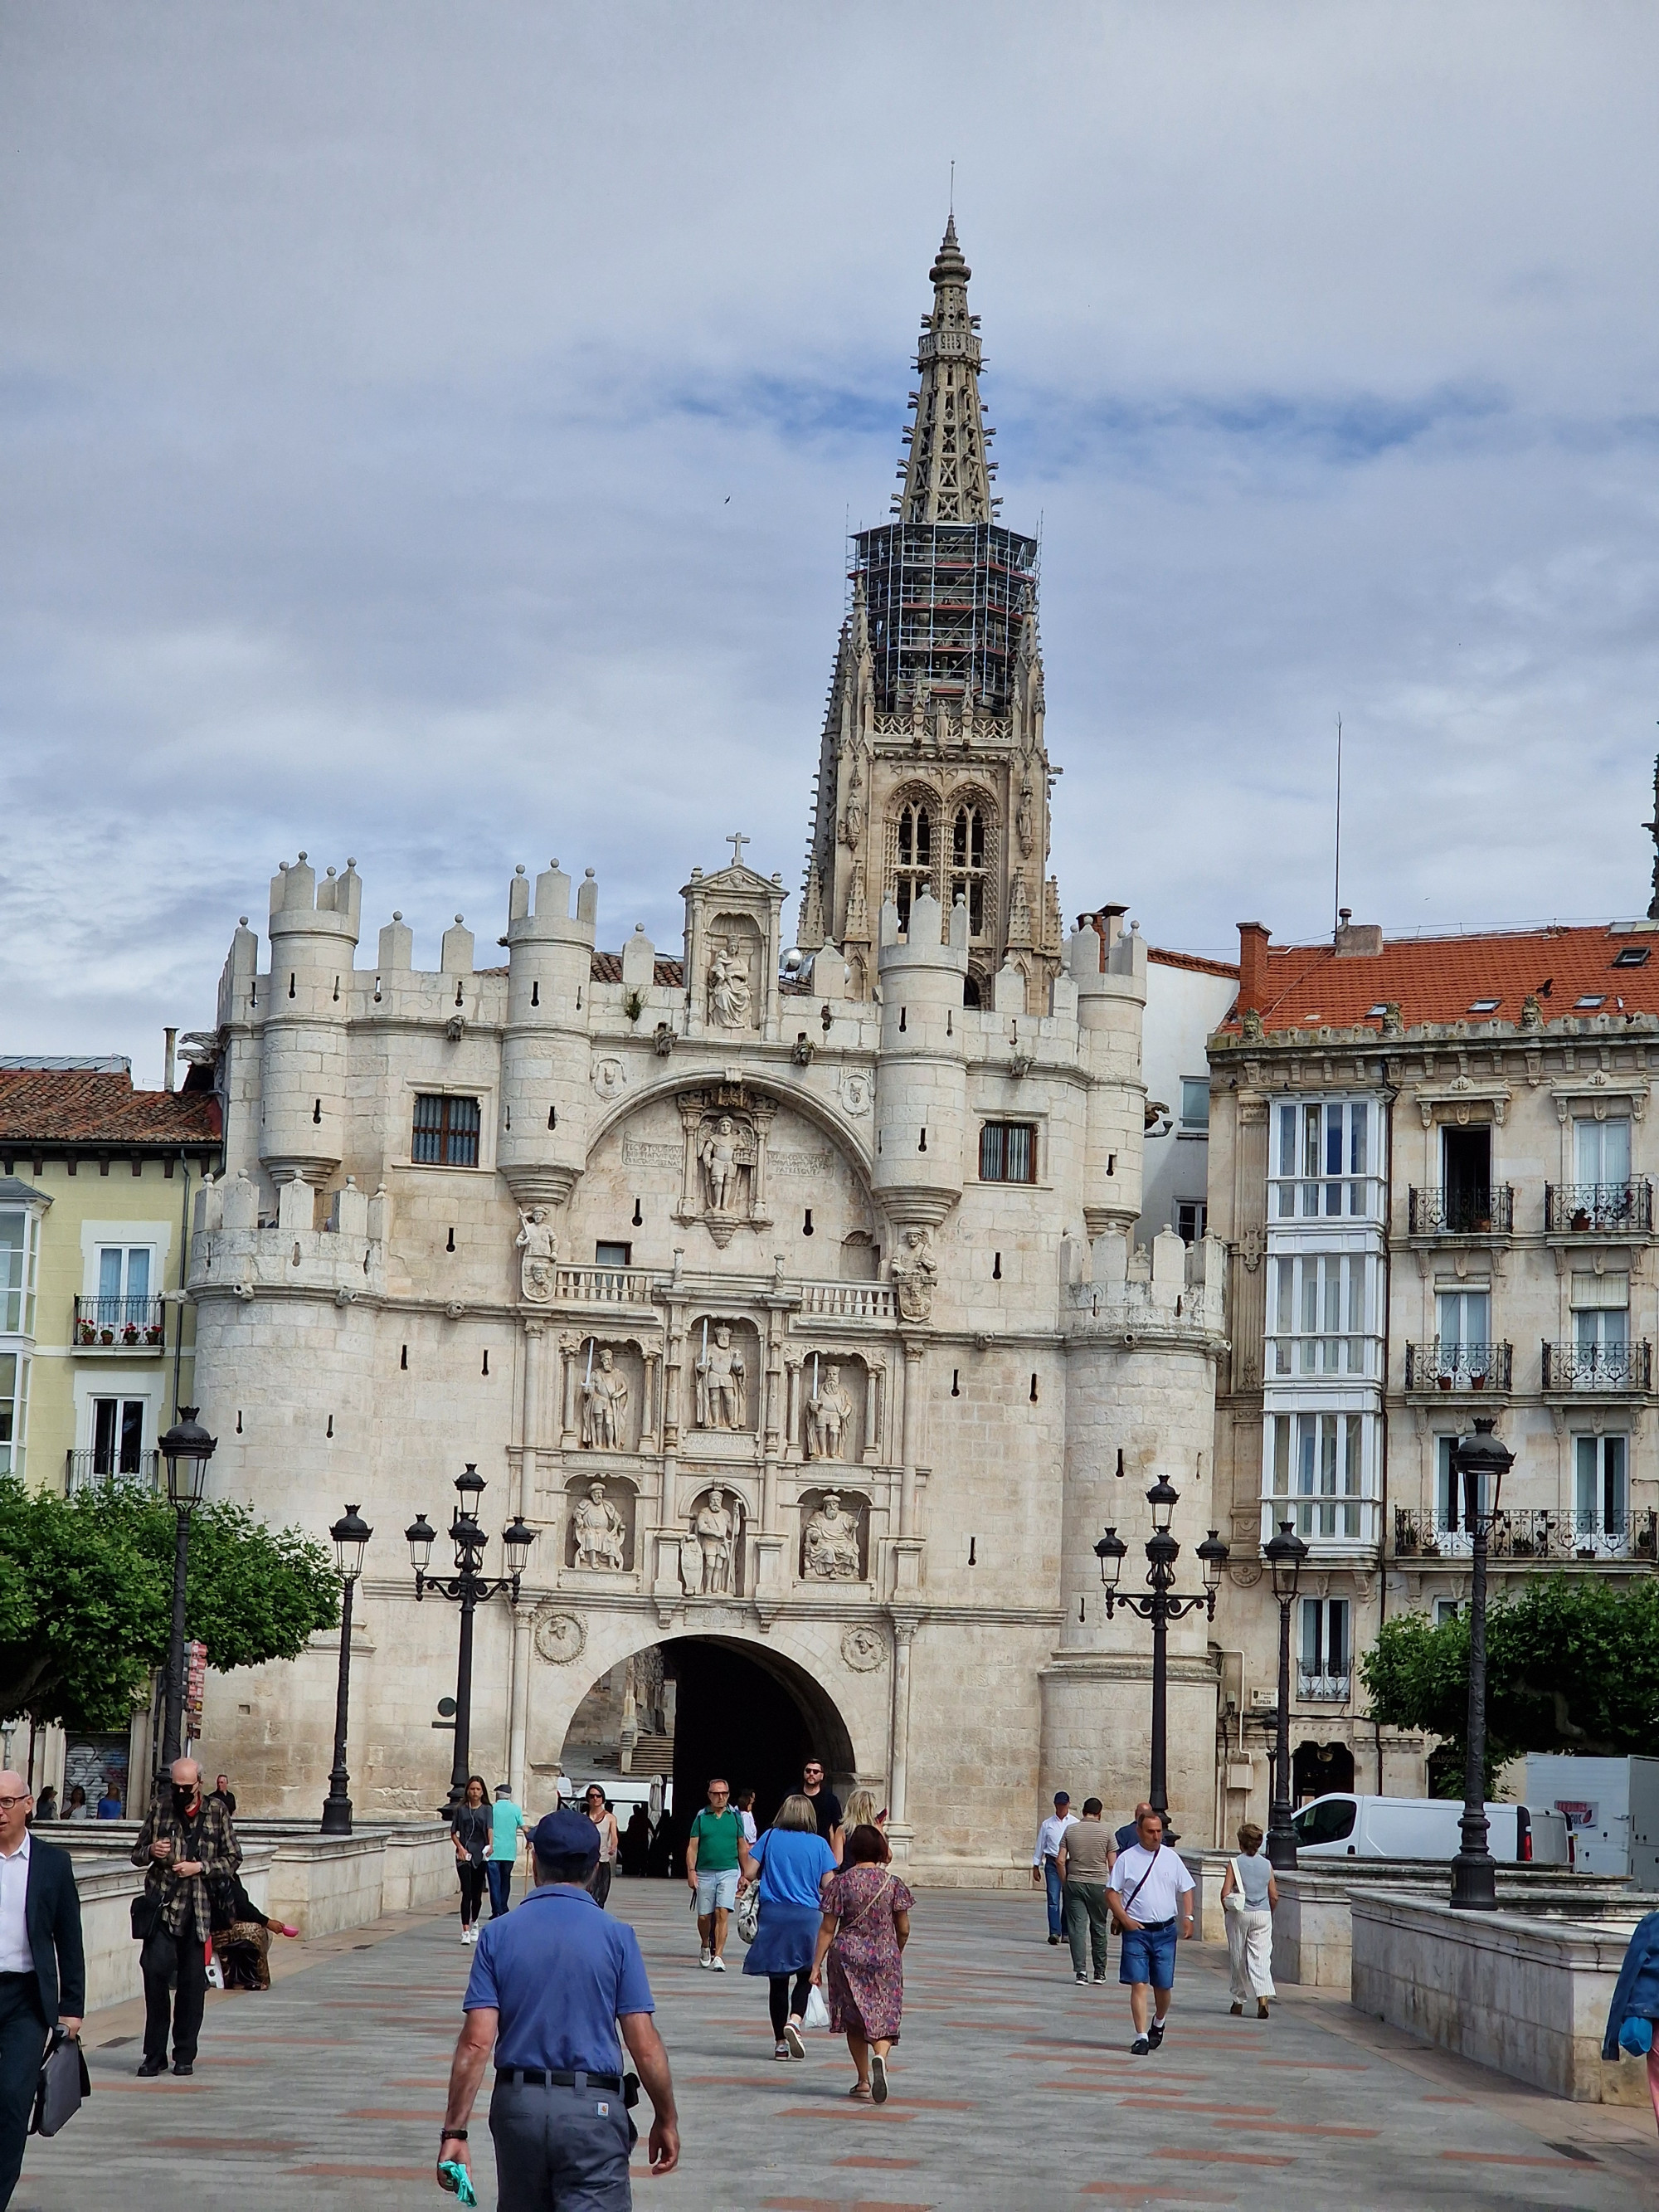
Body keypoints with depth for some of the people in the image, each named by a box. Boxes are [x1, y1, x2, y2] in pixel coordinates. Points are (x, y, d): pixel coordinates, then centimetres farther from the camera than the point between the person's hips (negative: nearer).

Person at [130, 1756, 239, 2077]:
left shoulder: (216, 1811, 4)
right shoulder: (159, 1807, 6)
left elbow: (233, 1859, 7)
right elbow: (137, 1854, 14)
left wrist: (199, 1867, -9)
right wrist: (150, 1851, -9)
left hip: (199, 1908, 0)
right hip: (162, 1905, 0)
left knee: (192, 1981, 2)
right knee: (156, 1969, -13)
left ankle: (185, 2055, 14)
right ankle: (155, 2054, -5)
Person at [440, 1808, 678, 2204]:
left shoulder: (498, 1935, 1)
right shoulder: (616, 1936, -4)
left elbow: (476, 2043, -6)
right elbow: (645, 2046, -6)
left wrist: (454, 2131, -3)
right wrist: (666, 2119, 6)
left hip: (516, 2103, 3)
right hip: (591, 2109, -3)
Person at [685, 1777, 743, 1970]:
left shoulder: (735, 1816, 6)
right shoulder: (701, 1817, 4)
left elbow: (741, 1846, 12)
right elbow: (692, 1847, 3)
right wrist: (691, 1871, -9)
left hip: (728, 1872, -1)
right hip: (705, 1873, 1)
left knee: (722, 1913, -13)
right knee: (704, 1916, 6)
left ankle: (718, 1956, -13)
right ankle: (706, 1946, 34)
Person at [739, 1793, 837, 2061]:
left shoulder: (770, 1838, 4)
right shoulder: (819, 1844, 1)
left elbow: (750, 1873, 1)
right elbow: (828, 1886, -1)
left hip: (773, 1913, 1)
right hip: (808, 1915, -1)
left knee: (778, 1979, 7)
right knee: (806, 1976, 10)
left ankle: (780, 2042, 9)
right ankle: (794, 2019, -16)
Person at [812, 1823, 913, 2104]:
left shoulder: (841, 1883, -6)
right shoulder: (892, 1884, -3)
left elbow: (827, 1929, -5)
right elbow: (903, 1930, 2)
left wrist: (817, 1964, 1)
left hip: (848, 1957, 0)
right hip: (885, 1958, 0)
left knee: (854, 2020, 13)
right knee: (884, 2017, 2)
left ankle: (863, 2081, 16)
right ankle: (880, 2056, -29)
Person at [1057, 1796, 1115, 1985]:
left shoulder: (1070, 1830, 1)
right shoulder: (1106, 1832, -3)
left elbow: (1060, 1861, -1)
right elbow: (1113, 1865, -4)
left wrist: (1065, 1883, 10)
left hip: (1075, 1884, 0)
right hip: (1099, 1884, 0)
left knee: (1077, 1928, 0)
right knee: (1098, 1929, 12)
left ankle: (1081, 1970, -11)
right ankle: (1100, 1972, 18)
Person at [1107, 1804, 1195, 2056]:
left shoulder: (1171, 1857, 7)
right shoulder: (1127, 1859, 0)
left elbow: (1186, 1890, 13)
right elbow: (1111, 1892, 2)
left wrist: (1188, 1917, -2)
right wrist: (1124, 1919, -10)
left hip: (1165, 1931, 2)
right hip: (1136, 1931, -2)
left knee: (1163, 1986, 6)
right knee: (1139, 1985, -8)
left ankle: (1159, 2024, 34)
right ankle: (1141, 2036, -6)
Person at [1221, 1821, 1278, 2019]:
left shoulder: (1235, 1863, -6)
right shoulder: (1266, 1865, 2)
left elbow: (1225, 1893, -10)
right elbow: (1274, 1896, 3)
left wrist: (1227, 1912, 7)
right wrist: (1270, 1913, 20)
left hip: (1239, 1914, -2)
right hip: (1262, 1915, 2)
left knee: (1237, 1958, 10)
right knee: (1261, 1958, -2)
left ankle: (1238, 2001, 18)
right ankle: (1263, 1997, -20)